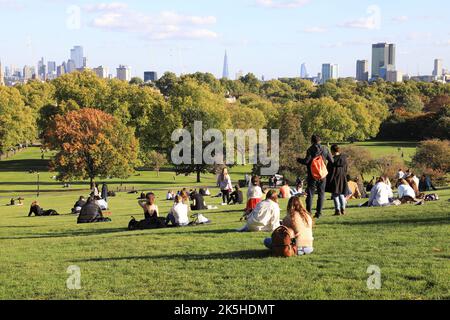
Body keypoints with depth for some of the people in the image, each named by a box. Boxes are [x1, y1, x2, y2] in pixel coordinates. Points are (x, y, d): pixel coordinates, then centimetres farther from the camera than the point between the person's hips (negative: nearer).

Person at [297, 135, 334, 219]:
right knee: (321, 194, 8)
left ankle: (308, 212, -2)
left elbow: (306, 161, -16)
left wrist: (299, 160, 3)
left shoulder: (310, 149, -9)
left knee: (310, 194, 3)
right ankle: (319, 213, 5)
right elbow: (331, 161, 3)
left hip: (312, 175, -2)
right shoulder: (325, 149, 1)